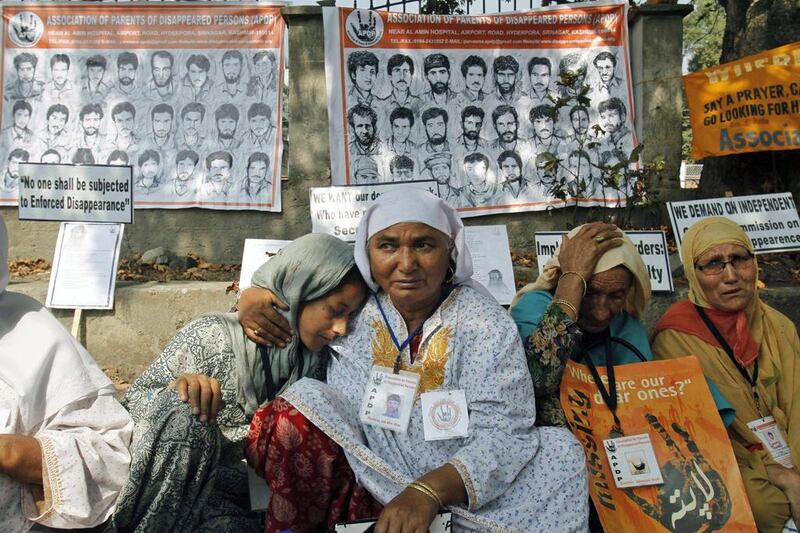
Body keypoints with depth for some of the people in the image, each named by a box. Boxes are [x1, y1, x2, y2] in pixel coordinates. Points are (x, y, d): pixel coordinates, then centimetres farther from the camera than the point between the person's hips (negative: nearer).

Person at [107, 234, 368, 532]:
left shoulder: (315, 362, 3)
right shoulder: (211, 337, -10)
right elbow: (130, 404, -7)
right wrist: (174, 392, -27)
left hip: (235, 503, 1)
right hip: (166, 490, -1)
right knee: (183, 415, -29)